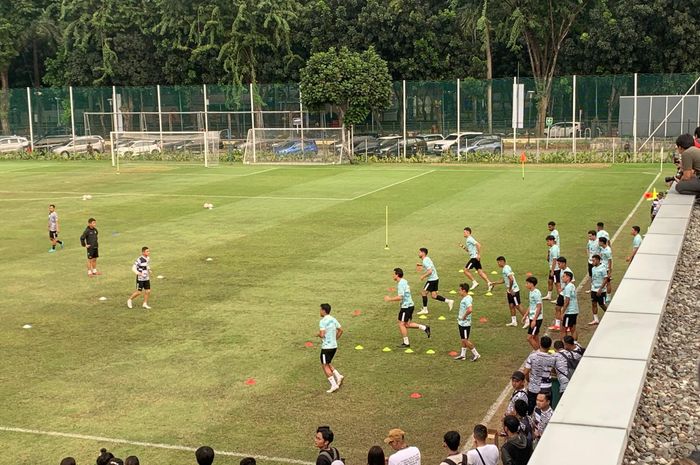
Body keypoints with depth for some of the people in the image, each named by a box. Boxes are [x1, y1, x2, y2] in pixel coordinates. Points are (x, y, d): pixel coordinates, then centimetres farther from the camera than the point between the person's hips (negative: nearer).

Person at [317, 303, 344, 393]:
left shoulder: (323, 321, -16)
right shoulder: (333, 320, 8)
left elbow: (322, 335, -23)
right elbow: (340, 330, 14)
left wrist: (318, 334, -2)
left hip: (326, 347, -8)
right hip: (334, 346, 8)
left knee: (325, 366, 3)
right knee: (327, 364, 22)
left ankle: (334, 385, -1)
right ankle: (338, 376, 6)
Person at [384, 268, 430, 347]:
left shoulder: (400, 284, -19)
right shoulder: (404, 281, 12)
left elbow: (400, 297, -26)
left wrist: (390, 299, -17)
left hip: (406, 306, -10)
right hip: (410, 305, 10)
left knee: (401, 324, -1)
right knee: (407, 324, 16)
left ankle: (406, 343, 6)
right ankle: (424, 327, 12)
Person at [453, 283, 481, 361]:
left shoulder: (467, 299, -23)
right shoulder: (464, 298, 7)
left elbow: (470, 309, -39)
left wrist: (464, 316, -25)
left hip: (465, 323, -10)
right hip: (461, 322, 10)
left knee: (465, 340, -2)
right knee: (462, 339, 16)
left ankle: (476, 354, 6)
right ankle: (463, 355, 26)